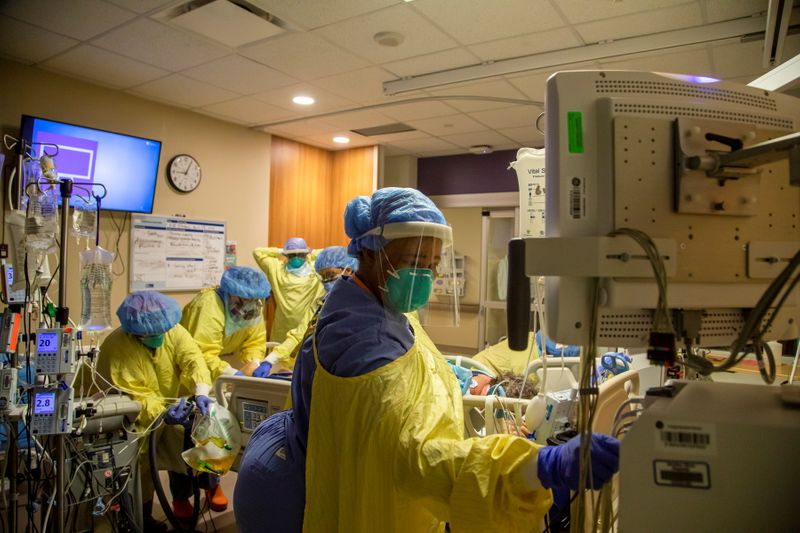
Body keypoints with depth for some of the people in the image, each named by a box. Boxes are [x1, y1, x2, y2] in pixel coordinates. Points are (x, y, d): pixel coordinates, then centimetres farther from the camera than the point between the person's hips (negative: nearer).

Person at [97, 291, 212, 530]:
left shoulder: (173, 330, -15)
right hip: (138, 418, -3)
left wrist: (201, 392, -45)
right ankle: (142, 518, 23)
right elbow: (136, 396, -28)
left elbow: (193, 360, -27)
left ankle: (181, 496, 17)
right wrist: (162, 414, -43)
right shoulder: (116, 348, -26)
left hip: (173, 407, 3)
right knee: (140, 466, -4)